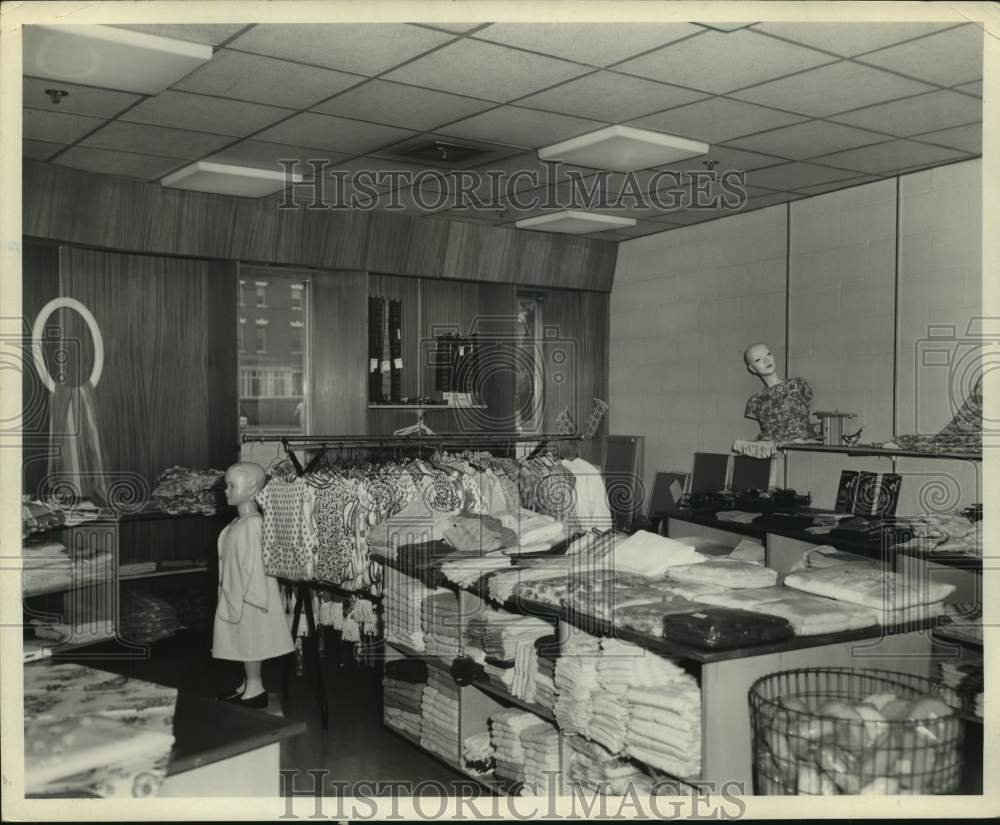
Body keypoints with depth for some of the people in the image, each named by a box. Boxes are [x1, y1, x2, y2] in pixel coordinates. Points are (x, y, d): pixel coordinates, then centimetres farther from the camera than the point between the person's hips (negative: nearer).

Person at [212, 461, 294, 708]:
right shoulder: (239, 523, 9)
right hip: (235, 595, 9)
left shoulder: (251, 524, -21)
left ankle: (255, 691, 11)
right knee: (245, 642, 17)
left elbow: (254, 565, -22)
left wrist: (243, 599, -21)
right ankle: (248, 686, 28)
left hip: (248, 598, -9)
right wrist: (231, 595, 18)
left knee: (250, 643, 1)